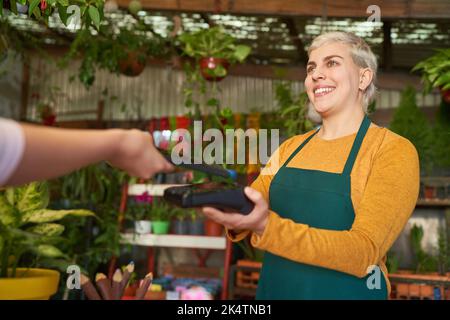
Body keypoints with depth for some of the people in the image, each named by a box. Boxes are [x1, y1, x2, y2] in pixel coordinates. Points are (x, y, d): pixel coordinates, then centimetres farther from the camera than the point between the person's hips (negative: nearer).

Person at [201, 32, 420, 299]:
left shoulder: (393, 150, -11)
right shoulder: (290, 148, 6)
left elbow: (364, 253, -21)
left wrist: (266, 226, -32)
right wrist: (237, 219, -23)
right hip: (272, 289, 5)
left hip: (347, 291, -4)